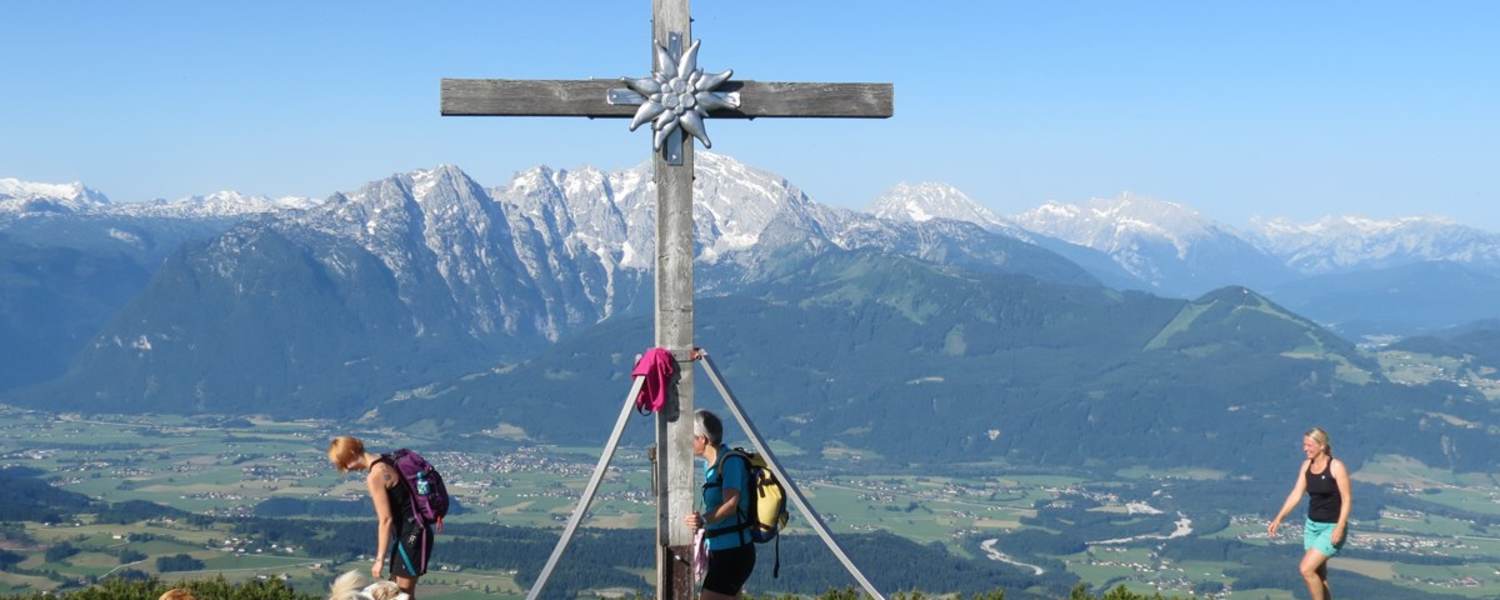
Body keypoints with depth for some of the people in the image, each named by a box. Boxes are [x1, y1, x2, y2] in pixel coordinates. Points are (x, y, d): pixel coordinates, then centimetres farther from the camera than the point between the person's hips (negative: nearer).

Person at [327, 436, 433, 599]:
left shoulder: (375, 476, -18)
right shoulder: (384, 461, 9)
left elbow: (386, 520, -18)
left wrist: (380, 559, -13)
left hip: (412, 534, -9)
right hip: (410, 532, 9)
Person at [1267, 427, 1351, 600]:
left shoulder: (1336, 467, -16)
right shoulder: (1307, 465, 3)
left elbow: (1346, 500, -15)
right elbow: (1296, 494, 2)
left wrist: (1340, 528, -24)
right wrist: (1279, 518, -6)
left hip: (1331, 527, -7)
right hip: (1312, 525, 7)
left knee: (1306, 569, -15)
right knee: (1318, 576, 12)